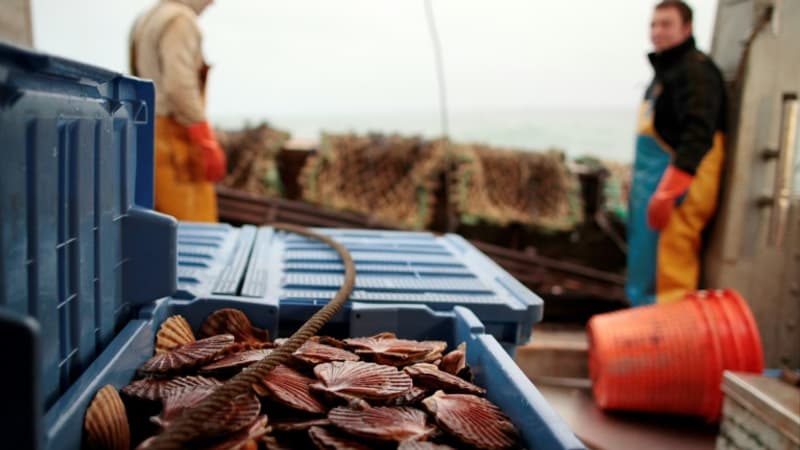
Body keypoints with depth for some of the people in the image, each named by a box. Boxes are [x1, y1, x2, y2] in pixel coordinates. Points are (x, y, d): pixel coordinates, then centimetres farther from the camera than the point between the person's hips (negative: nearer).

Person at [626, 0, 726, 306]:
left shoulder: (695, 70, -11)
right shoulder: (665, 70, 19)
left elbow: (698, 136, -23)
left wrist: (668, 191, -29)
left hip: (679, 188, -10)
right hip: (660, 185, 10)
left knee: (668, 274, -10)